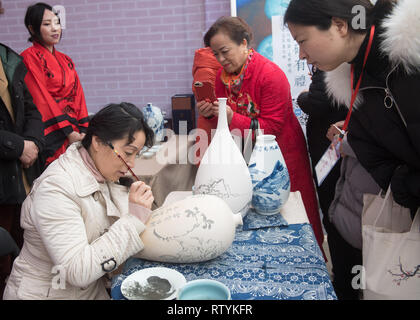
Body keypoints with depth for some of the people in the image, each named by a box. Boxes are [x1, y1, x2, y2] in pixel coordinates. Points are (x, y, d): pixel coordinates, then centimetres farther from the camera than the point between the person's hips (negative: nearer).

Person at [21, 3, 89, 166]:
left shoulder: (65, 60, 17)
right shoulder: (30, 57, -4)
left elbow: (78, 95, 11)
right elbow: (42, 99, -11)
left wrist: (83, 130, -2)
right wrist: (69, 132, -16)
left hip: (74, 133, 6)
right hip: (51, 134, -6)